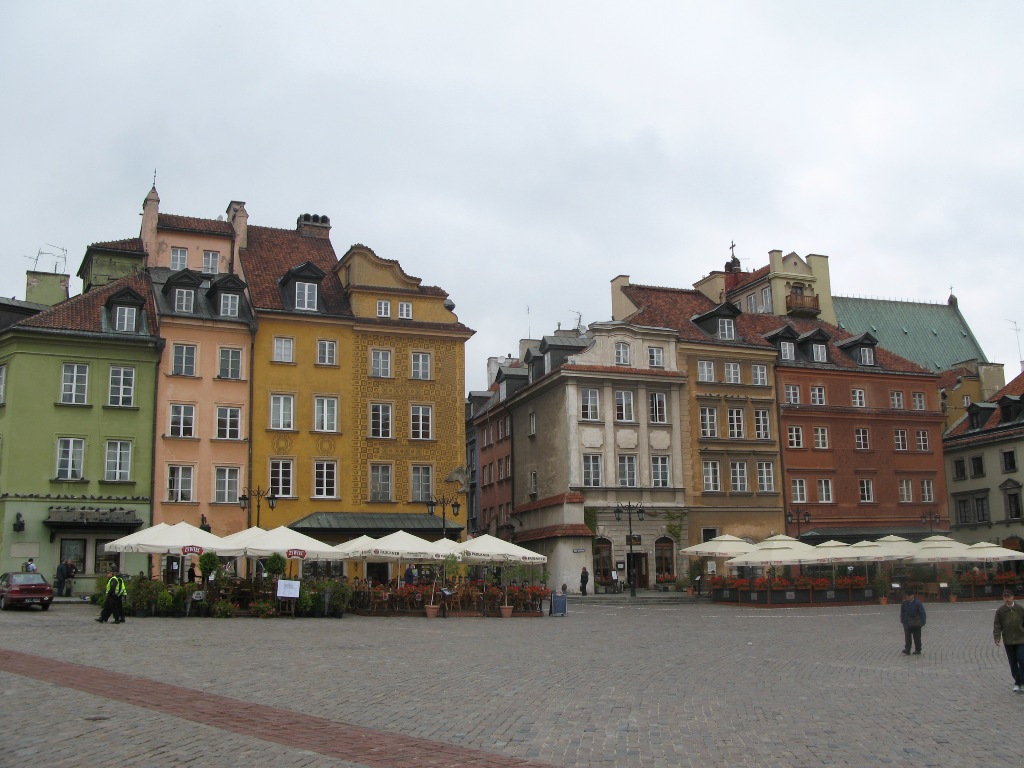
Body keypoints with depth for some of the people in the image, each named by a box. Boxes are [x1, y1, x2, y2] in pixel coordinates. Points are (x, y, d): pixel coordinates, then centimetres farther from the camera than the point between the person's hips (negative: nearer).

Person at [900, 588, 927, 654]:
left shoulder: (918, 603, -11)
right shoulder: (904, 603, 0)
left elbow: (922, 613, -7)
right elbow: (902, 612, 11)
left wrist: (922, 622, -11)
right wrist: (902, 621, 10)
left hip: (916, 624, -3)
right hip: (907, 623, 3)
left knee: (917, 637, 7)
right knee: (907, 637, -5)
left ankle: (918, 649, 17)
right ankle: (907, 649, -6)